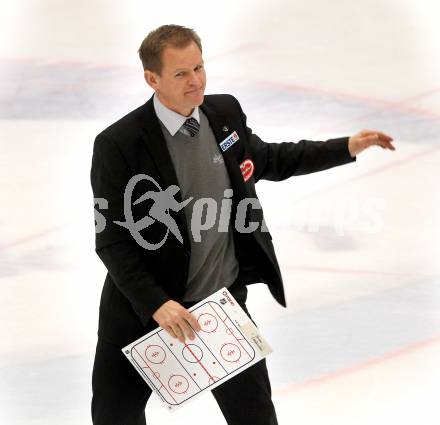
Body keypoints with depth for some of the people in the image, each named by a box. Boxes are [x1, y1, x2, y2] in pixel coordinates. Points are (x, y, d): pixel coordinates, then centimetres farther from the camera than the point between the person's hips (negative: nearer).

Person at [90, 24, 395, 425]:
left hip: (222, 302, 3)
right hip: (143, 309, -3)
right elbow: (112, 240, -18)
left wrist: (346, 148, 12)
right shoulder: (118, 145, -20)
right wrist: (156, 304, -28)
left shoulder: (225, 112, -4)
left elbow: (265, 160, 17)